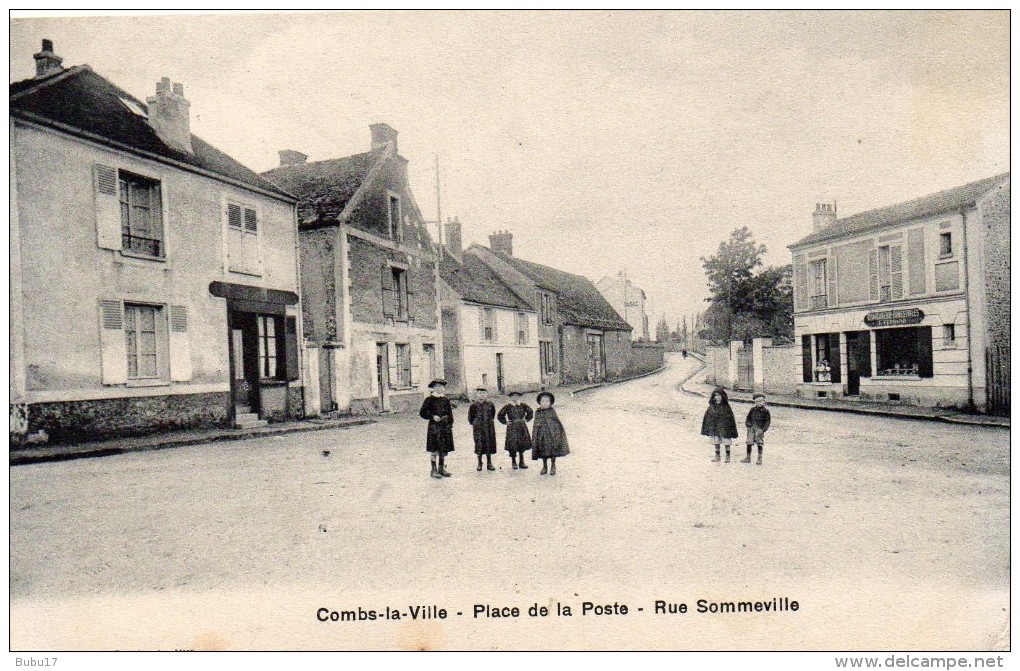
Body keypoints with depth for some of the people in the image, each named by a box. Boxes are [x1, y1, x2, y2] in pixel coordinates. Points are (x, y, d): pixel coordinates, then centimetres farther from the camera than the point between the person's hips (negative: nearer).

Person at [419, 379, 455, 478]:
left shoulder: (446, 400, 11)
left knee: (444, 449, 9)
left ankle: (442, 469, 21)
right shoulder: (429, 400, -3)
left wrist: (450, 425, 9)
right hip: (434, 427, -5)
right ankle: (434, 470, 5)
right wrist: (432, 416, -16)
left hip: (445, 428, 5)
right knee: (434, 449, -4)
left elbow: (450, 413, 16)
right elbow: (423, 413, -2)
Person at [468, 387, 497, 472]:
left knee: (489, 445, 5)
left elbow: (493, 413, 15)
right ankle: (479, 464, 14)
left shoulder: (490, 404, -2)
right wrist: (472, 423, 8)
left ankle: (489, 463, 15)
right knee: (479, 445, 2)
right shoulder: (474, 405, -6)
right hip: (478, 427, -1)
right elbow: (470, 415, 7)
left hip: (488, 427, 1)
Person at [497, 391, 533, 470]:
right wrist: (505, 422, 0)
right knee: (512, 445, -6)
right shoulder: (508, 407, -4)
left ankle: (522, 462, 16)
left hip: (522, 427, 3)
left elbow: (530, 412, 18)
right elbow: (500, 416, 5)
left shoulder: (523, 406, 3)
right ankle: (514, 462, 8)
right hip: (512, 428, -3)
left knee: (522, 445, 5)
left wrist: (526, 419, 9)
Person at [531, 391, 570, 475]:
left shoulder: (552, 411, -2)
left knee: (553, 449, 4)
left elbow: (557, 421, 6)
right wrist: (534, 436, 2)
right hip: (542, 434, 1)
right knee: (543, 450, 7)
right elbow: (536, 425, 5)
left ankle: (553, 467, 18)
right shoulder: (538, 412, 0)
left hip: (553, 433, -1)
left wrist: (562, 429, 6)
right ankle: (544, 467, 21)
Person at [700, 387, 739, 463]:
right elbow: (708, 416, 5)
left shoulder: (726, 407, -10)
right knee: (716, 442, 11)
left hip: (724, 427, -4)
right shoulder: (712, 406, 0)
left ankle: (728, 457, 16)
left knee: (726, 442, 5)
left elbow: (730, 417, -8)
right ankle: (717, 456, 22)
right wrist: (708, 427, 3)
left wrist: (731, 427, -10)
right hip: (714, 427, 4)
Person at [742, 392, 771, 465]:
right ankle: (748, 458, 13)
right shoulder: (752, 410, 6)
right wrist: (747, 424, 2)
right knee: (749, 443, 2)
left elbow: (768, 421, -2)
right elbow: (748, 418, 17)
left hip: (760, 429, -3)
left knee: (759, 444, 1)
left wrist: (763, 429, -10)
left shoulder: (765, 411, -3)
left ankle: (759, 459, 14)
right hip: (751, 428, 3)